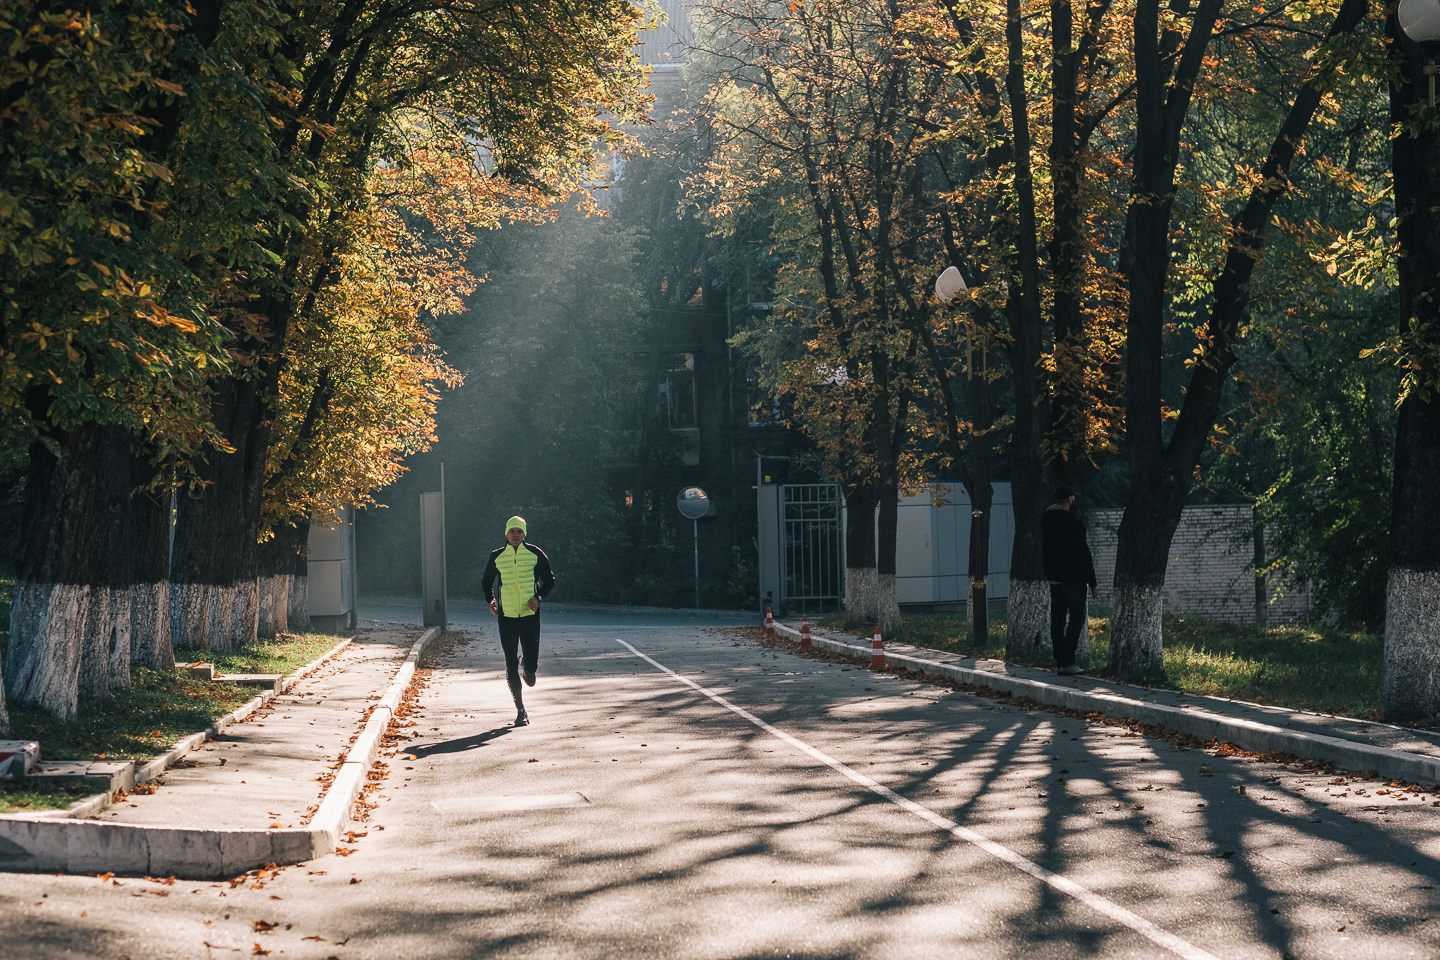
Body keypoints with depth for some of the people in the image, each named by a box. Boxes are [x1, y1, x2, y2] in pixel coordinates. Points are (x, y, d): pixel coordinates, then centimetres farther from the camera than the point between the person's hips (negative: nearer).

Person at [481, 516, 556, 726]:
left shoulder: (535, 554, 0)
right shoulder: (497, 557, 3)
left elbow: (549, 580, 8)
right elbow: (486, 581, 17)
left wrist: (538, 598, -8)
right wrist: (491, 600, 0)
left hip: (530, 615, 0)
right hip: (507, 617, 0)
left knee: (532, 661, 1)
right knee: (511, 665, -6)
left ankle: (528, 670, 41)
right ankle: (520, 711, 2)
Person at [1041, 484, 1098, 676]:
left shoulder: (1045, 519, 6)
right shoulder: (1071, 522, -18)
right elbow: (1082, 554, -17)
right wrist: (1092, 583, -13)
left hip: (1054, 578, 8)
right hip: (1072, 579, -8)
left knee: (1057, 620, 11)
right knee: (1076, 619, -4)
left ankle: (1060, 661, 15)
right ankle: (1067, 663, -9)